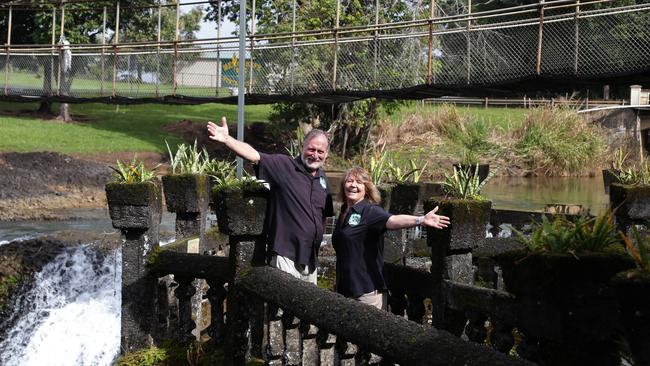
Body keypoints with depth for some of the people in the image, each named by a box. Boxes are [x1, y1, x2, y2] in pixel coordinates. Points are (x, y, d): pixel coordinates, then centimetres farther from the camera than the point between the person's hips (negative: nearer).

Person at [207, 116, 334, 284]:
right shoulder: (284, 166, -8)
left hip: (311, 257, 7)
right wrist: (227, 139, -36)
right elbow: (254, 156, -22)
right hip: (286, 256, -7)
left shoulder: (322, 178, 11)